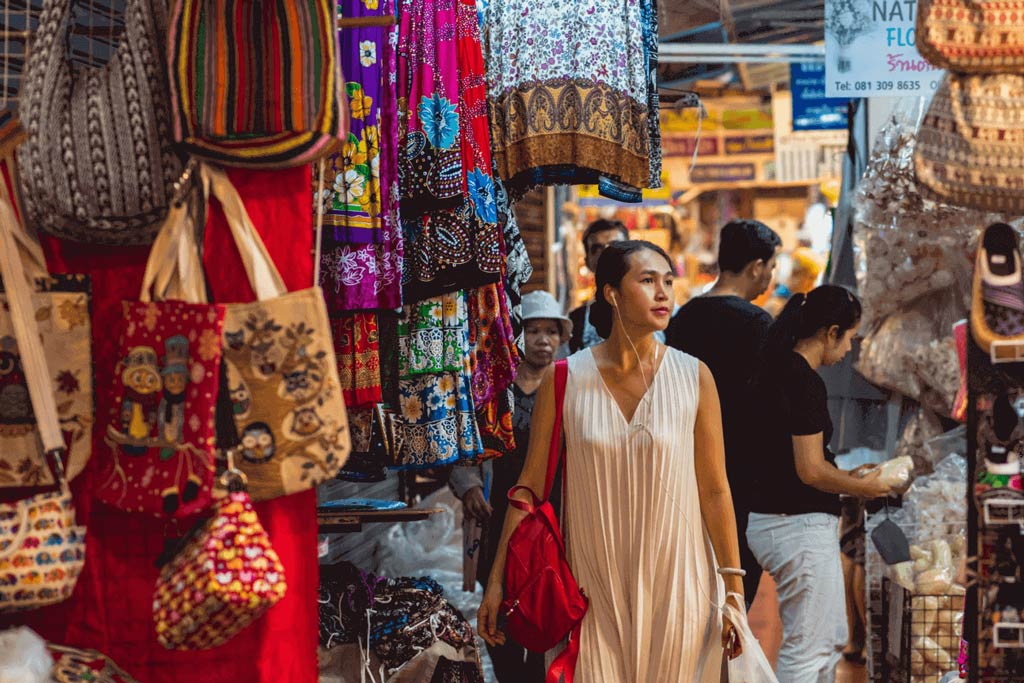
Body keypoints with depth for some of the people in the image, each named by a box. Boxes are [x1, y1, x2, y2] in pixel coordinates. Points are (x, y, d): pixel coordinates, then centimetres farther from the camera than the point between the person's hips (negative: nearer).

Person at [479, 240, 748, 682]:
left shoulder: (694, 377, -3)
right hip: (593, 589, 0)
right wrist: (497, 581, 0)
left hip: (676, 585, 0)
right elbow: (530, 485, 1)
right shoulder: (564, 380, -4)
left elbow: (714, 490, 0)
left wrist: (733, 590, 0)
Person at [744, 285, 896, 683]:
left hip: (769, 521, 10)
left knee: (831, 640, 20)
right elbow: (810, 471, -21)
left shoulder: (774, 371, 10)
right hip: (800, 526, -10)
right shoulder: (806, 383, -18)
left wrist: (846, 477, 15)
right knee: (807, 648, 0)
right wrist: (860, 488, -4)